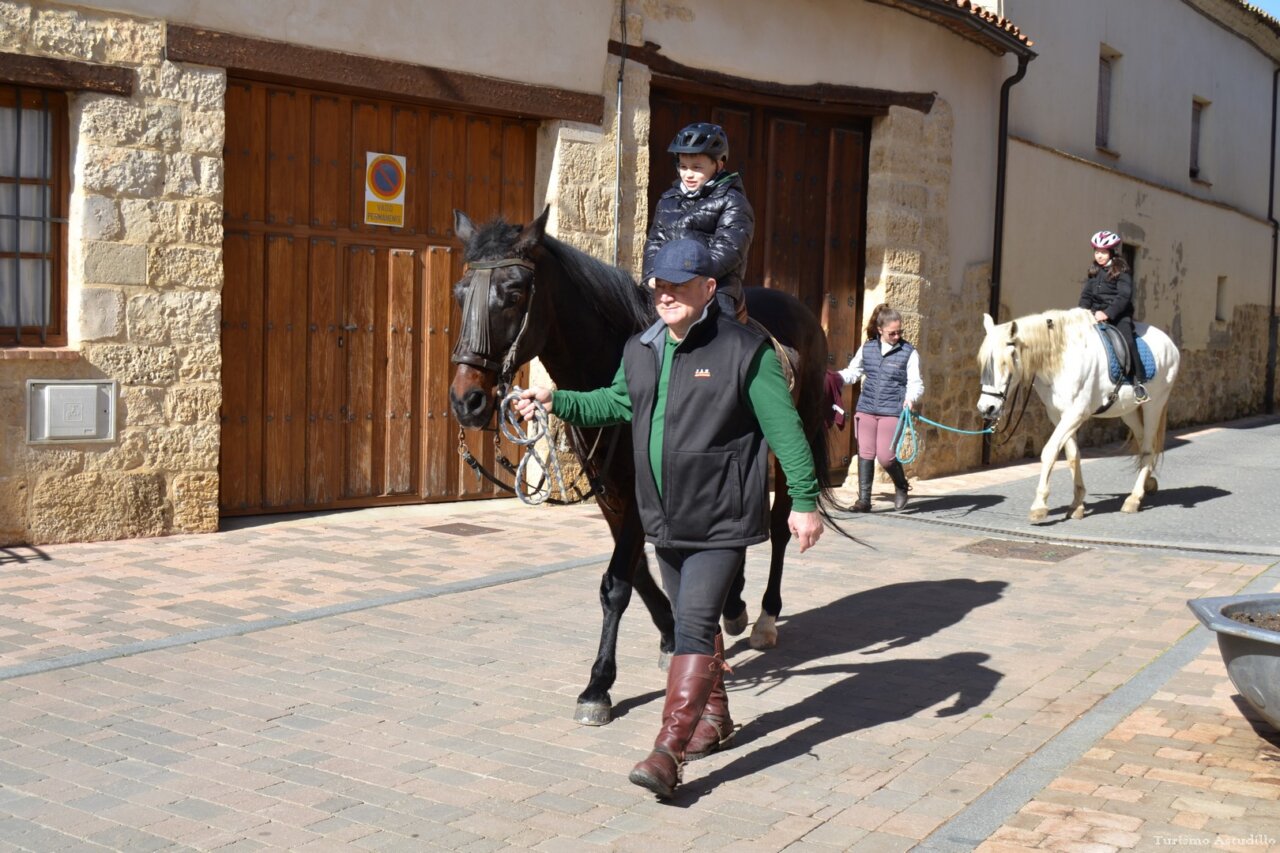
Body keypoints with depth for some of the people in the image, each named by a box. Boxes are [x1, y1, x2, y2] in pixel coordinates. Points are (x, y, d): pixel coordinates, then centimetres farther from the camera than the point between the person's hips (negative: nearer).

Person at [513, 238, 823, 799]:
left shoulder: (745, 350, -11)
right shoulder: (640, 351, 7)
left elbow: (785, 430, -10)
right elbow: (614, 402, 25)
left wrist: (804, 501, -10)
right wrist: (556, 402, 12)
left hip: (721, 518, -7)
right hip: (666, 518, 7)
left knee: (696, 624, -12)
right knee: (691, 621, 18)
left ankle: (669, 750, -13)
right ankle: (714, 717, 37)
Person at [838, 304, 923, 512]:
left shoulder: (909, 353, -2)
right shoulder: (867, 349, 7)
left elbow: (915, 383, -3)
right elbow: (852, 373, 16)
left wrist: (911, 398, -24)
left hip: (892, 411, -3)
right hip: (866, 409, 3)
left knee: (885, 456, -6)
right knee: (865, 453, 3)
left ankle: (901, 486, 23)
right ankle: (864, 499, 11)